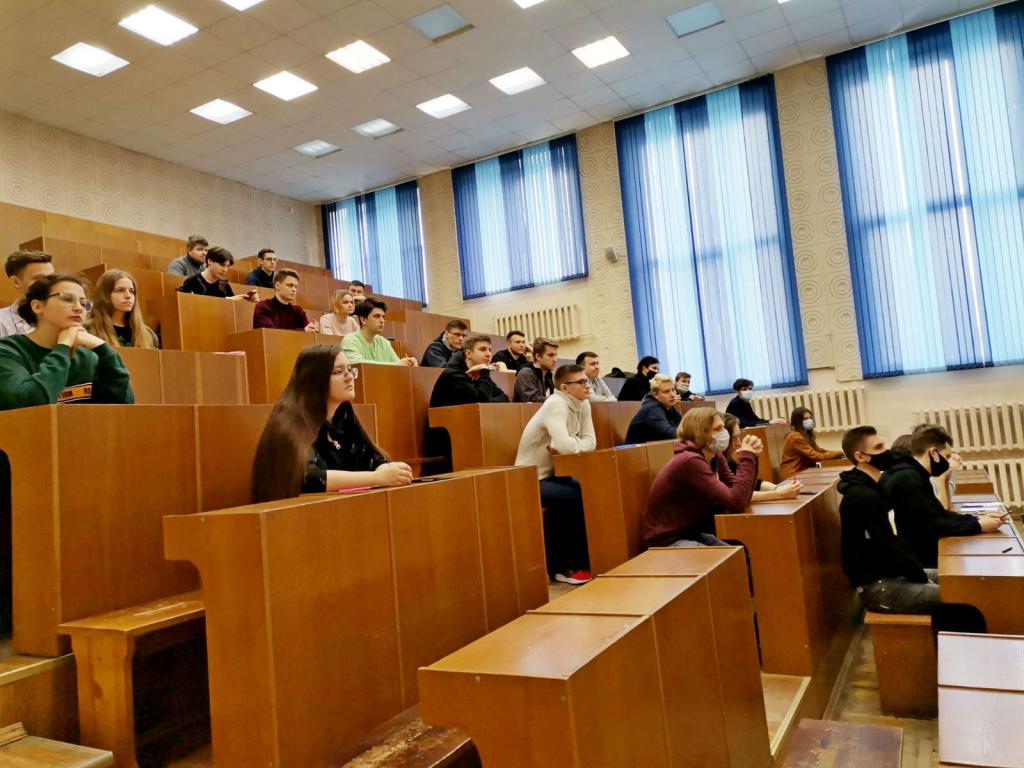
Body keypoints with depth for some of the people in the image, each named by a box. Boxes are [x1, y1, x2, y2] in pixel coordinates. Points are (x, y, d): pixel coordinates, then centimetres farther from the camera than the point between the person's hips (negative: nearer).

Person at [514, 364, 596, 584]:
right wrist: (577, 442, -12)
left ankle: (566, 559, 4)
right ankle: (563, 565, -5)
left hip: (552, 474, 8)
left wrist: (567, 446, -21)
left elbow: (590, 442, -3)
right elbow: (565, 445, -35)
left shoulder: (583, 404, 3)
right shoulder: (556, 404, -23)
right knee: (578, 498, -22)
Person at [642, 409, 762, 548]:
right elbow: (737, 502, -26)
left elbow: (739, 496, 0)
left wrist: (751, 457, -7)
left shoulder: (715, 457, 3)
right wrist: (747, 457, -18)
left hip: (692, 533, 9)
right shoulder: (690, 461, -24)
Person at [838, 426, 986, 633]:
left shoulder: (873, 488, 12)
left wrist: (919, 571, 1)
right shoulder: (863, 497, -21)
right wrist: (922, 576, -8)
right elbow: (889, 548, -21)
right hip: (878, 587, -10)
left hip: (890, 574, 10)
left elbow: (895, 539, 13)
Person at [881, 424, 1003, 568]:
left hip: (925, 553, 9)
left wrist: (977, 518, 4)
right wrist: (978, 526, -12)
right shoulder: (907, 479, -23)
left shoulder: (913, 475, 9)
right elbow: (933, 526, -22)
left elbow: (941, 514, 16)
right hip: (918, 563, -9)